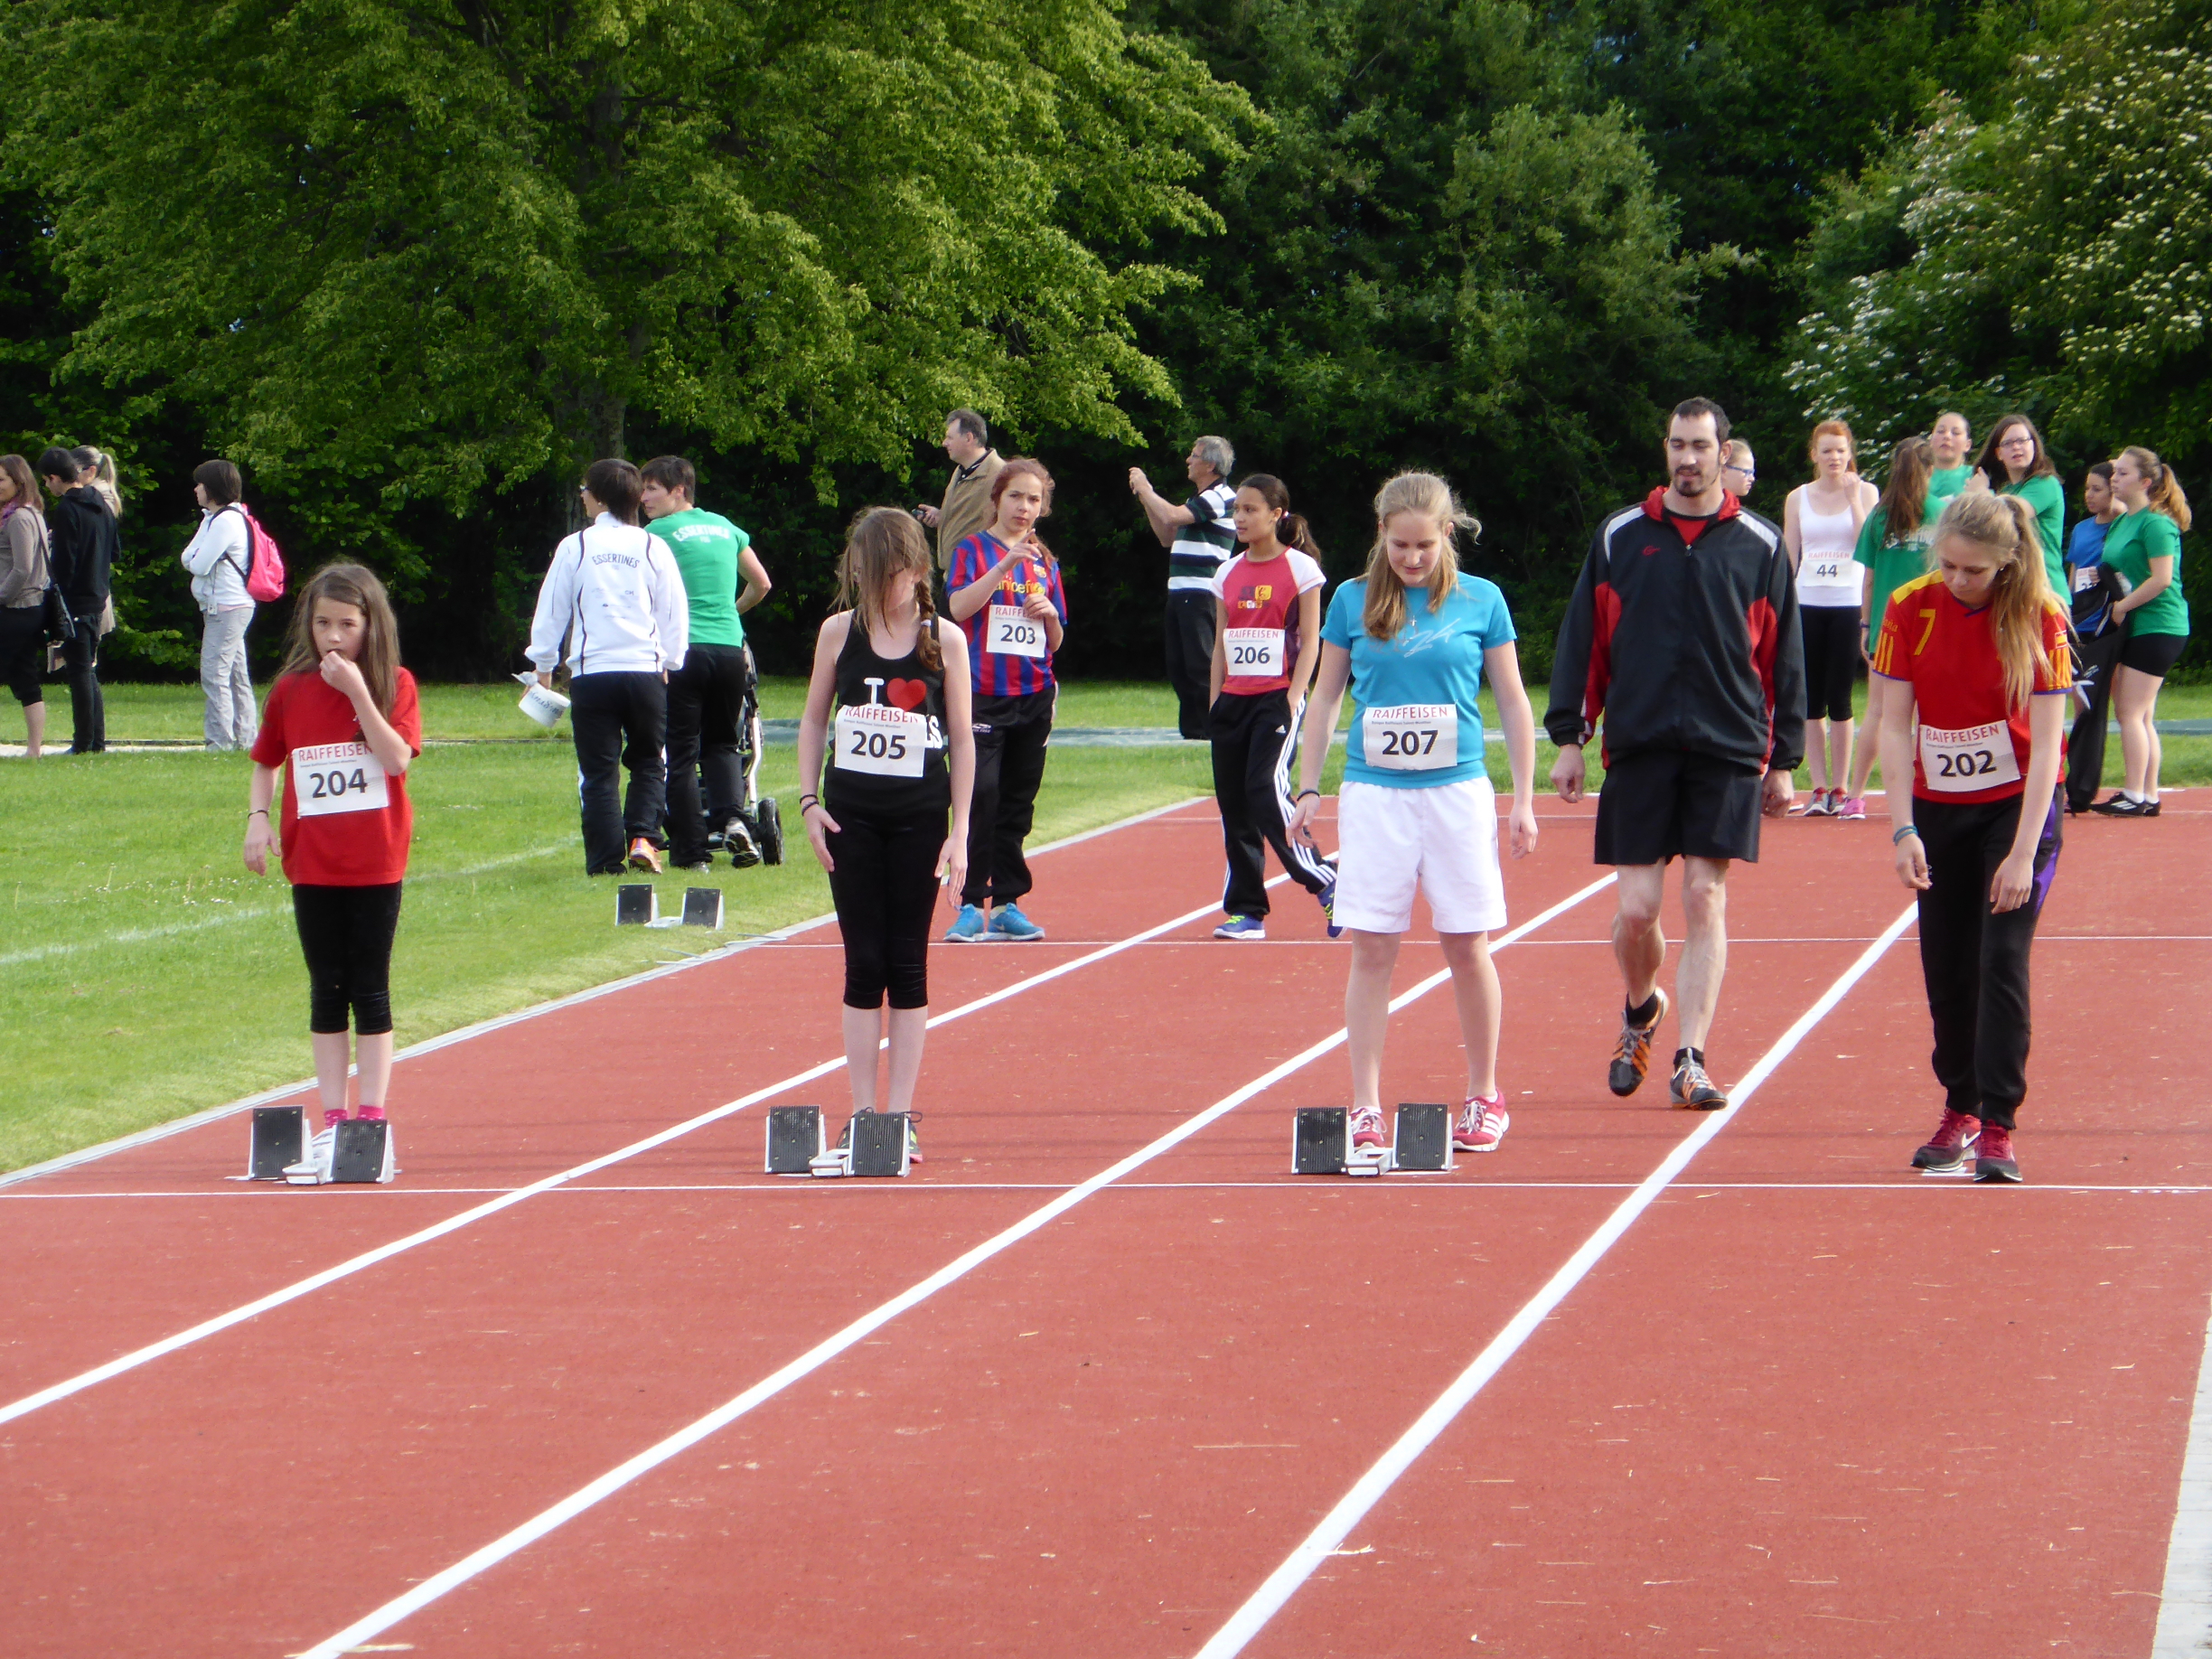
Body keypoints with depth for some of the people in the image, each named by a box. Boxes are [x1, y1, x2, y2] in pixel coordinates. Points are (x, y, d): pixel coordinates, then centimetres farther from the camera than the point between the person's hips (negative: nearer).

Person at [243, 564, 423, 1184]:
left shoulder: (394, 685, -4)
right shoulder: (290, 690, 3)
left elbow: (398, 759, -18)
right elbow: (265, 762, 13)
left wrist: (358, 691, -24)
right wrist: (257, 817, -3)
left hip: (376, 864, -3)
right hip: (313, 865, 3)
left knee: (370, 991, 3)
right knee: (327, 992, 7)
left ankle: (372, 1118, 9)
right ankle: (332, 1122, 12)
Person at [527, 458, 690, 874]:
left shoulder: (575, 548, 0)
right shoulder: (653, 547, 3)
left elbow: (551, 611, 7)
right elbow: (675, 611, 7)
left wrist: (543, 667, 20)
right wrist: (669, 661, 21)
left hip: (591, 673, -1)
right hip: (645, 670, 1)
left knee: (598, 770, 4)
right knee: (648, 762, 16)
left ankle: (605, 859, -1)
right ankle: (642, 837, -3)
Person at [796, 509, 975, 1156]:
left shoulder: (944, 641, -3)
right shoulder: (840, 633, 1)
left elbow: (962, 739, 1)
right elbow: (814, 720, 10)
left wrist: (960, 830, -4)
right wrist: (810, 802, 0)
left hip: (919, 817, -1)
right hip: (852, 816, 1)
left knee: (908, 967, 2)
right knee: (864, 964, 1)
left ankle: (901, 1115, 6)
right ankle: (862, 1112, 5)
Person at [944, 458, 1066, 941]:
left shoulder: (1045, 562, 14)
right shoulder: (974, 549, 1)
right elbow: (958, 606, -17)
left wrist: (1050, 613, -4)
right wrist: (1006, 564, -22)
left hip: (1034, 697, 5)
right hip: (984, 695, -5)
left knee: (1018, 802, 7)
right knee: (982, 795, -12)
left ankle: (1006, 903, 12)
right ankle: (971, 904, -10)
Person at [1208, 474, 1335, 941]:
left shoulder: (1300, 568, -2)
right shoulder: (1229, 574, 13)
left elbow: (1310, 641, -4)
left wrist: (1293, 698, -13)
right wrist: (1215, 701, 11)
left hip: (1277, 697, -6)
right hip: (1234, 701, 6)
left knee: (1267, 794, -18)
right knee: (1233, 804, 2)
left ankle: (1327, 884, -5)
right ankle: (1246, 911, 7)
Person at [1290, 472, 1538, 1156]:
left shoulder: (1481, 601, 2)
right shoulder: (1353, 601, 4)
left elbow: (1512, 701, 7)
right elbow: (1325, 696, 12)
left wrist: (1524, 798, 4)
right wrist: (1308, 790, 8)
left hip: (1458, 791, 0)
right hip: (1374, 792, 0)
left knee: (1467, 947, 4)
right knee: (1372, 950, -3)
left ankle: (1484, 1098, 18)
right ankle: (1365, 1107, 0)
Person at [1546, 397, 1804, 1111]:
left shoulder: (1759, 545, 6)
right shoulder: (1620, 536, 7)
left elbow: (1783, 656, 8)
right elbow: (1583, 639, 8)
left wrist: (1782, 760, 6)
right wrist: (1569, 737, 3)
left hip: (1728, 750, -1)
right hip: (1638, 748, 1)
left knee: (1705, 899, -6)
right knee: (1637, 909, -1)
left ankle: (1691, 1059, -3)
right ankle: (1639, 1012, 29)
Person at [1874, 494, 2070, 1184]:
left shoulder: (2038, 619, -15)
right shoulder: (1911, 609, -9)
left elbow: (2046, 743, -16)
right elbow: (1895, 726, -6)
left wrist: (2023, 853, -22)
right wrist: (1904, 829, -15)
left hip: (2017, 806, -3)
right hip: (1938, 808, 3)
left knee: (2002, 960, -13)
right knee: (1946, 966, 6)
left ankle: (1997, 1127, -12)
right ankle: (1961, 1111, 22)